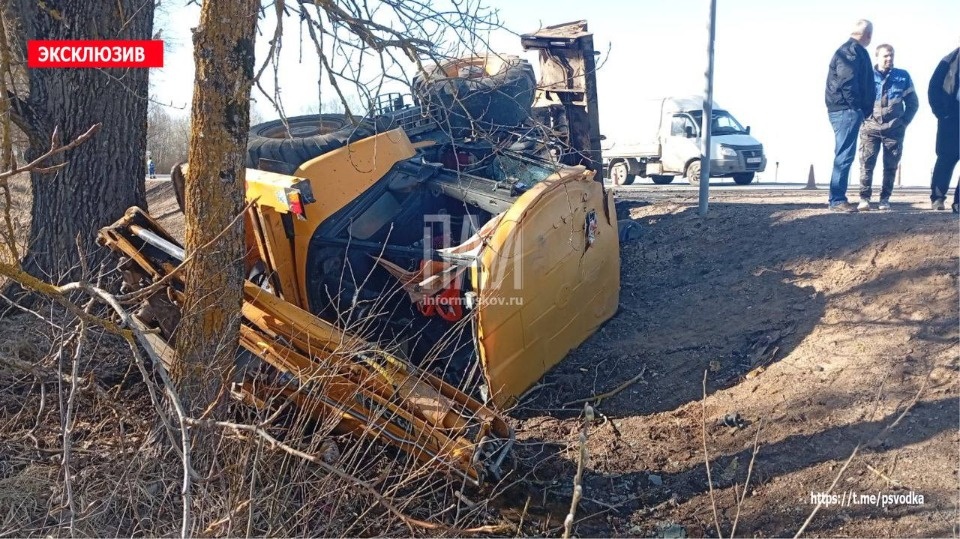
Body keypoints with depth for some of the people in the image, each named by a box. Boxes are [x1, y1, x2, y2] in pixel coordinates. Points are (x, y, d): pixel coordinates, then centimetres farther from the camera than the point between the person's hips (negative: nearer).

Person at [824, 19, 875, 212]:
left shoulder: (853, 50, 21)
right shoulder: (852, 51, -10)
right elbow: (847, 82, -20)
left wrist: (864, 109, 17)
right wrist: (858, 108, -15)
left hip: (845, 111, 10)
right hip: (846, 110, -10)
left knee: (844, 155, 12)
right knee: (844, 155, -11)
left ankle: (838, 198, 17)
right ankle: (837, 200, -10)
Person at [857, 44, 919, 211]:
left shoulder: (903, 77, 6)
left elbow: (913, 103, 12)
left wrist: (904, 122, 2)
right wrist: (862, 118, 0)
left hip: (894, 130, 1)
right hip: (870, 128, -1)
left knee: (890, 166, 2)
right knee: (866, 163, -10)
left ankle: (885, 198, 9)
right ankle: (864, 198, -9)